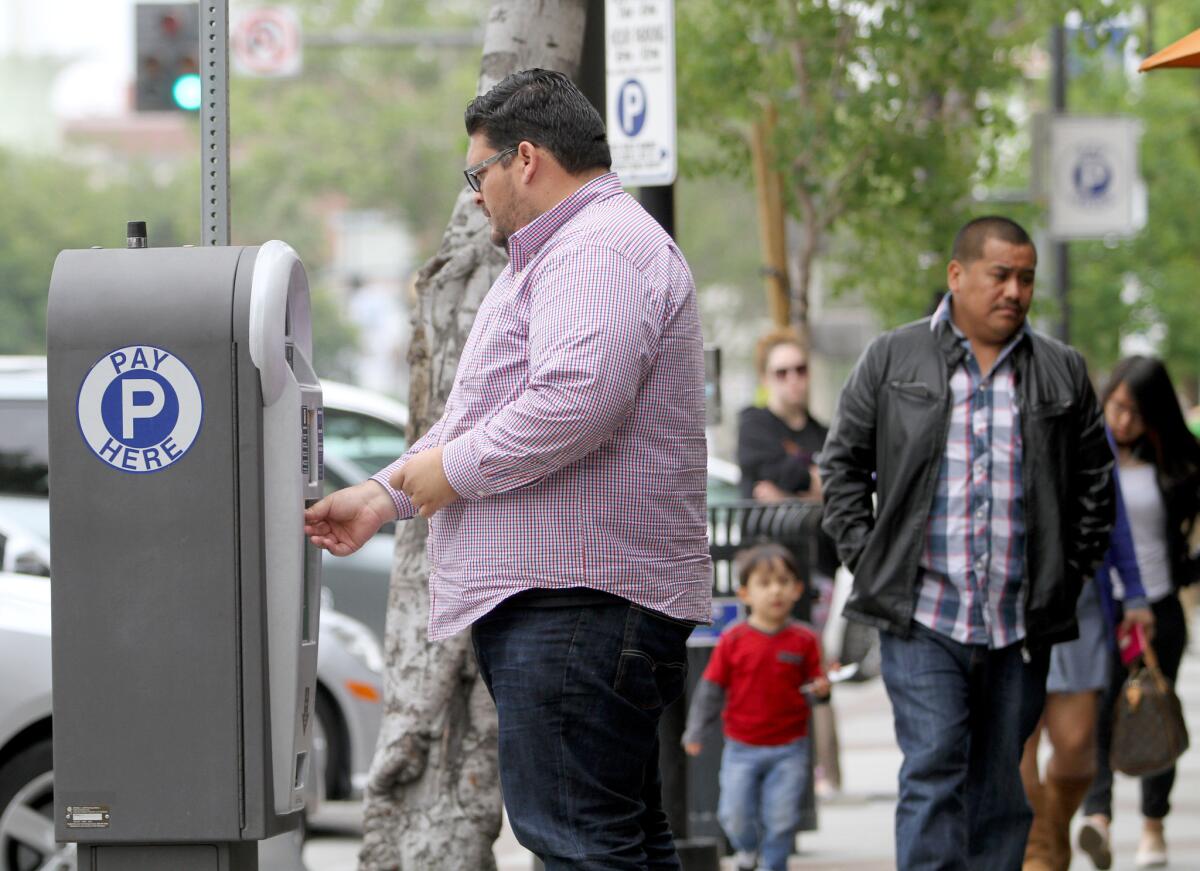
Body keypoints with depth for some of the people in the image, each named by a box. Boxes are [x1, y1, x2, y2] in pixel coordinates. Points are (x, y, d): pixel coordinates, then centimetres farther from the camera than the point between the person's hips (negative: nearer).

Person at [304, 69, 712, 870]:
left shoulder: (602, 251, -13)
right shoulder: (561, 255, 25)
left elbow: (573, 400, -28)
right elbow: (490, 412, 32)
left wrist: (454, 469, -15)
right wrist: (385, 496, 25)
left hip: (576, 600, -12)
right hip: (554, 598, 12)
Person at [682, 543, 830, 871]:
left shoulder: (804, 641, -2)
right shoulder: (733, 641, -3)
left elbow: (816, 682, 4)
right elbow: (711, 689, 3)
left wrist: (821, 689, -20)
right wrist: (695, 731, 0)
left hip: (789, 749, 0)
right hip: (742, 748, 0)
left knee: (782, 818, -4)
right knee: (735, 816, -1)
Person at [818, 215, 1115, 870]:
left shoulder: (1062, 374, 10)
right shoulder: (891, 360, 5)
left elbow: (1094, 481, 16)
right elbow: (842, 462, 9)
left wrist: (1073, 569, 7)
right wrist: (865, 557, 0)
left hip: (1020, 630, 3)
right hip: (922, 623, -3)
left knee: (1002, 788, 7)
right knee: (932, 772, -11)